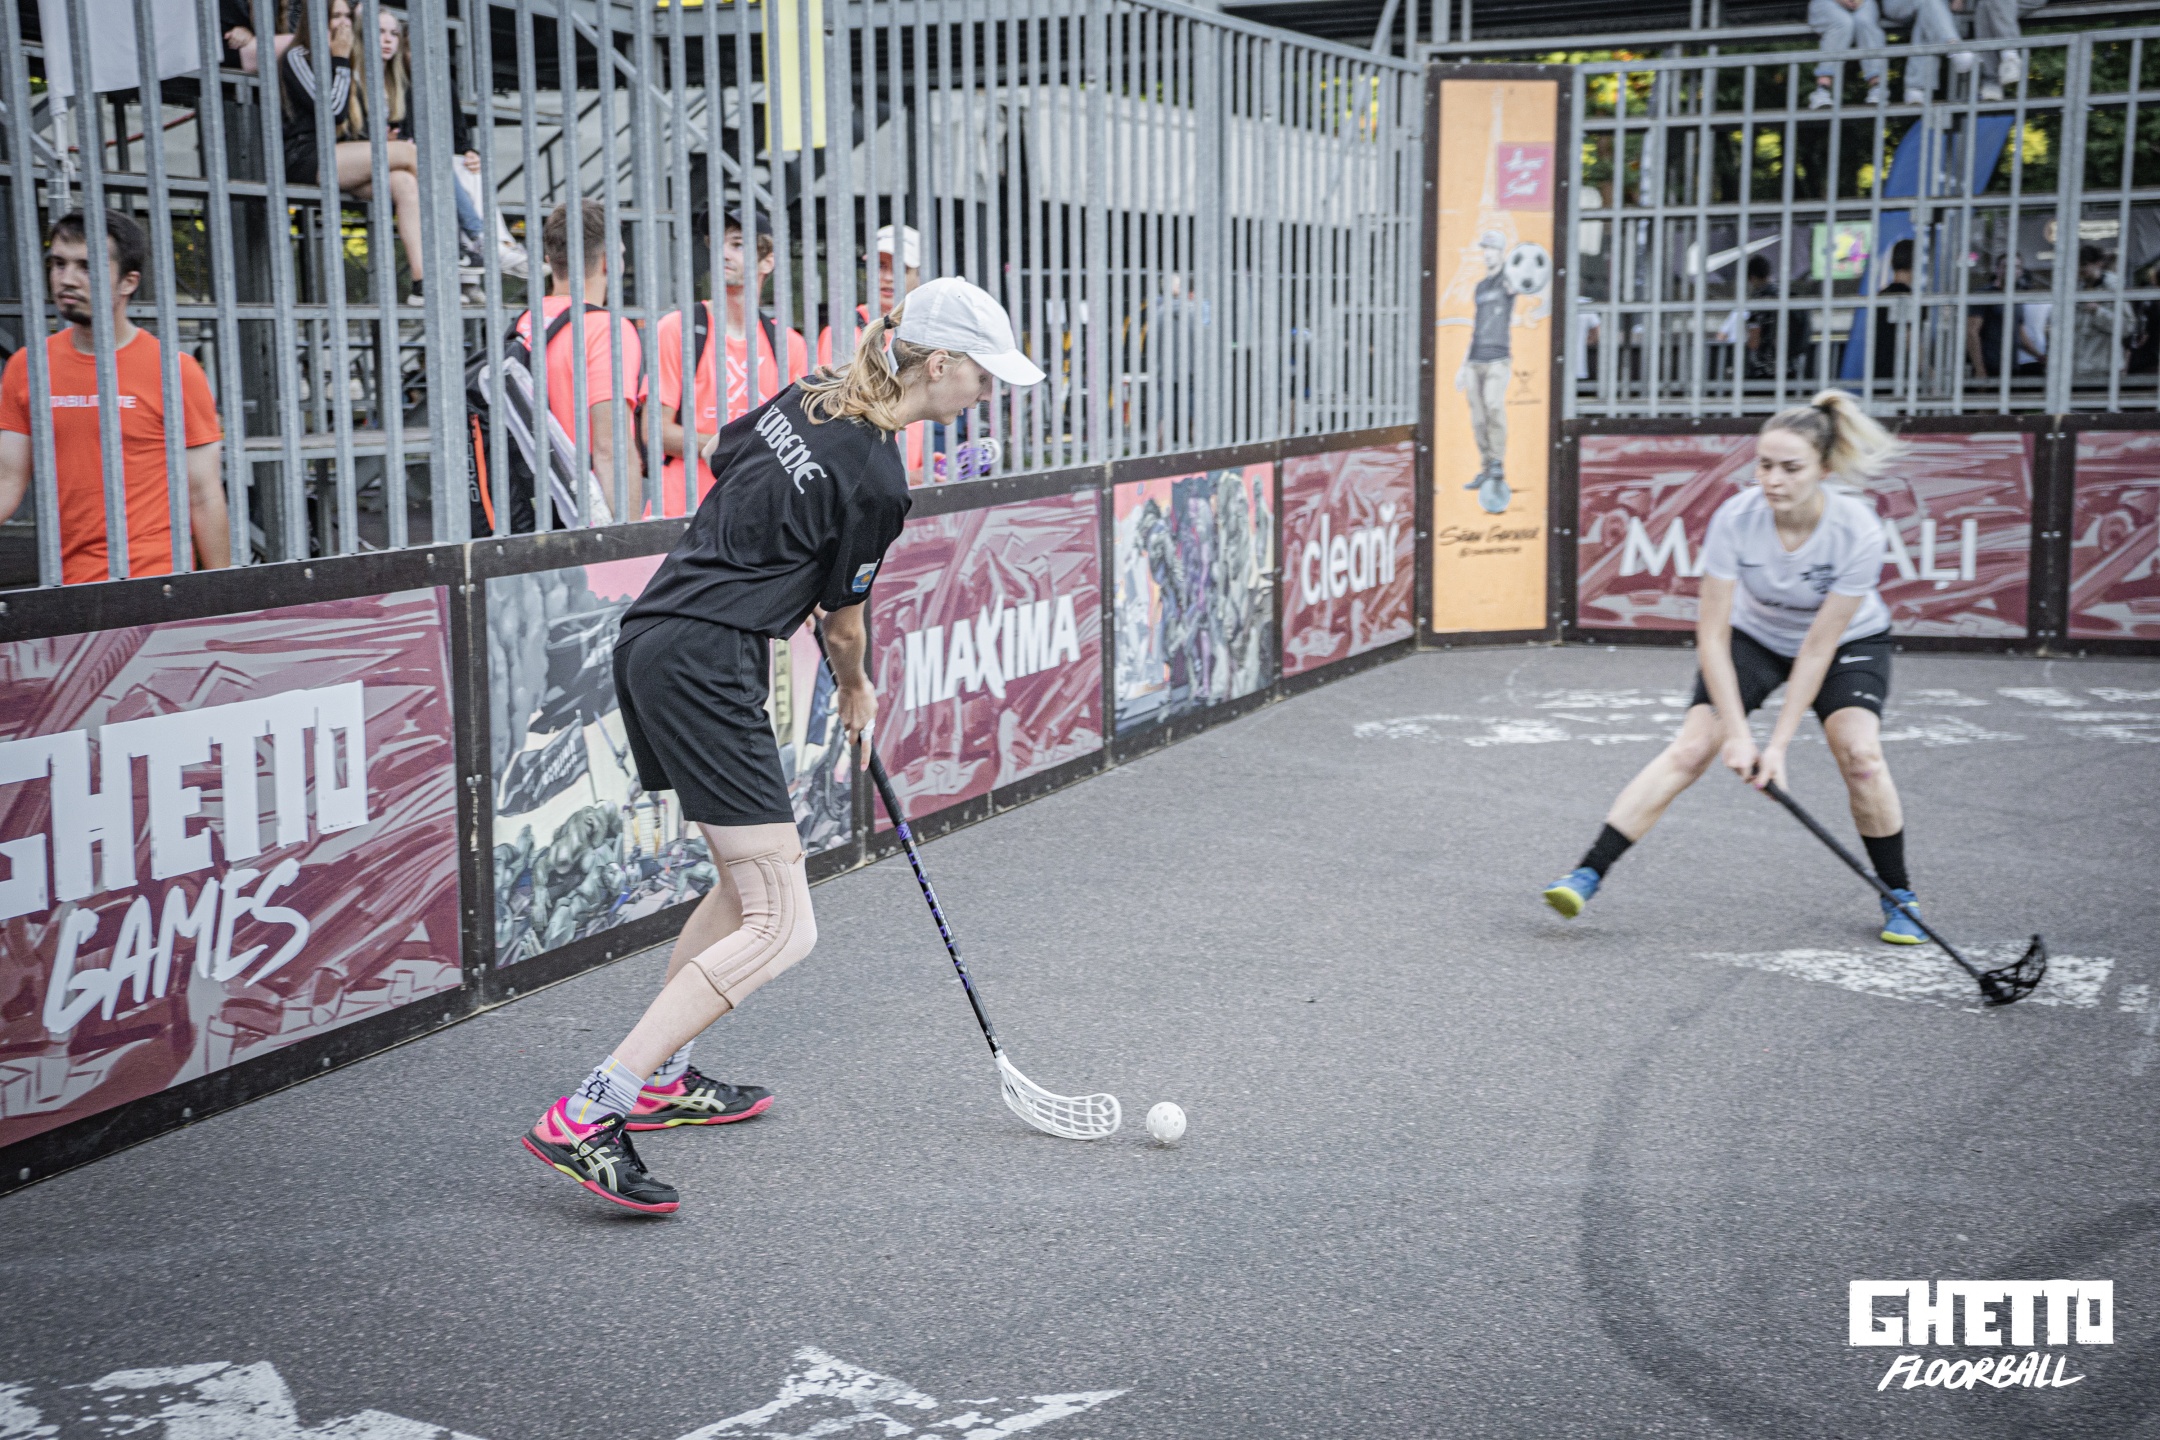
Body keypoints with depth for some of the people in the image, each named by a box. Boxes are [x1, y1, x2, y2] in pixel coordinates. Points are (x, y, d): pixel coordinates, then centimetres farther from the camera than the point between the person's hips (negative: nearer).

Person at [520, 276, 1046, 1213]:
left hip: (652, 638, 10)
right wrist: (856, 692, 20)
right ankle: (585, 1119, -17)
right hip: (708, 669, -10)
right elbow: (843, 617, 0)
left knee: (750, 879, 23)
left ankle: (660, 1080, 30)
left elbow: (717, 459, 25)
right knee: (780, 929, -11)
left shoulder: (805, 398, 10)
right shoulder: (874, 480, -12)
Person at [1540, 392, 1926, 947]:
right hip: (1754, 636, 1)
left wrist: (1779, 744, -27)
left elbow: (1818, 649, -27)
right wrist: (1737, 732, -26)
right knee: (1691, 747, -15)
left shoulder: (1857, 531, -32)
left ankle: (1897, 897, 0)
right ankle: (1588, 872, -16)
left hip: (1848, 640, -1)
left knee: (1860, 754, -22)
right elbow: (1712, 636, -22)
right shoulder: (1735, 519, -29)